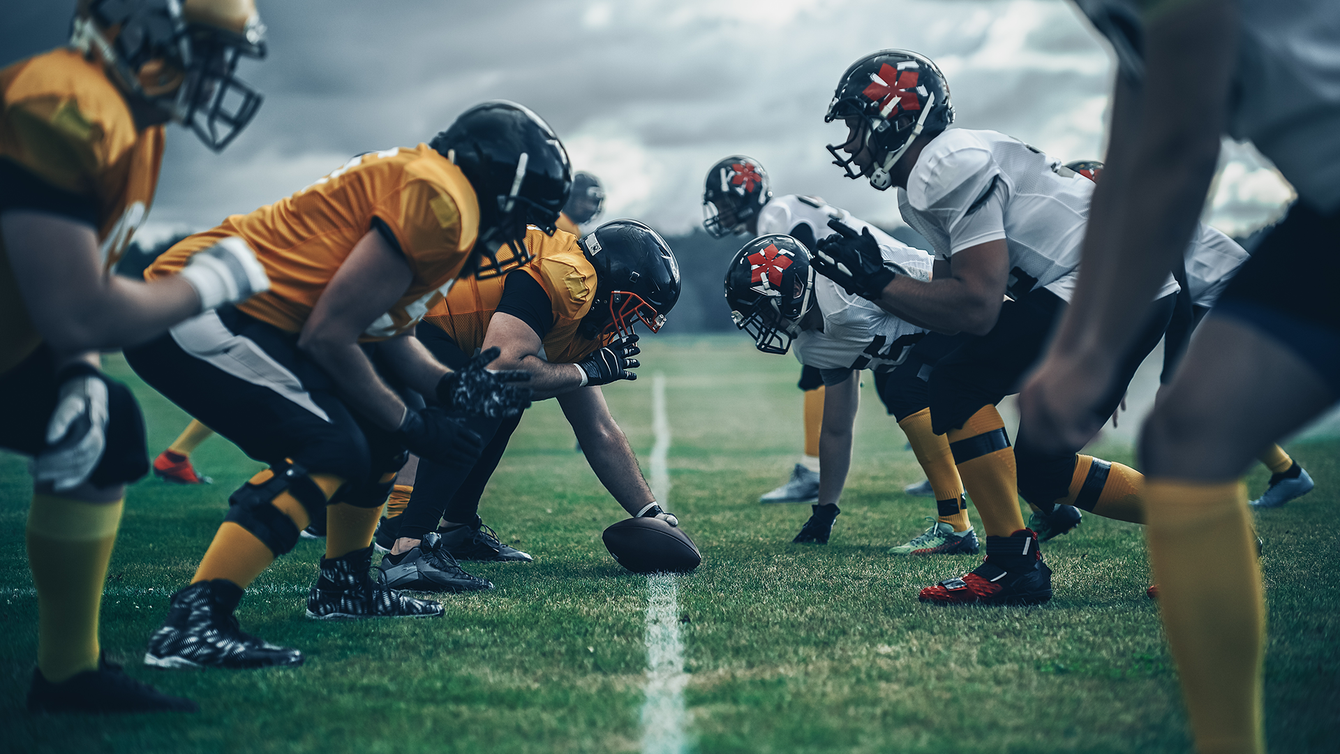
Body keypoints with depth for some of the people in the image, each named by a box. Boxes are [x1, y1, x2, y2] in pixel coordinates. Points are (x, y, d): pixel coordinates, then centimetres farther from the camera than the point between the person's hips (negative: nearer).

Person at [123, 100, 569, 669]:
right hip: (193, 318, -11)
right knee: (331, 450, -19)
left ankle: (344, 586, 27)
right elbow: (330, 336, -20)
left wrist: (448, 387, 2)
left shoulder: (426, 185, 15)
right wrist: (408, 421, -8)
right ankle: (191, 624, -23)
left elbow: (387, 328, 18)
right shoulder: (438, 203, -17)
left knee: (377, 434, 15)